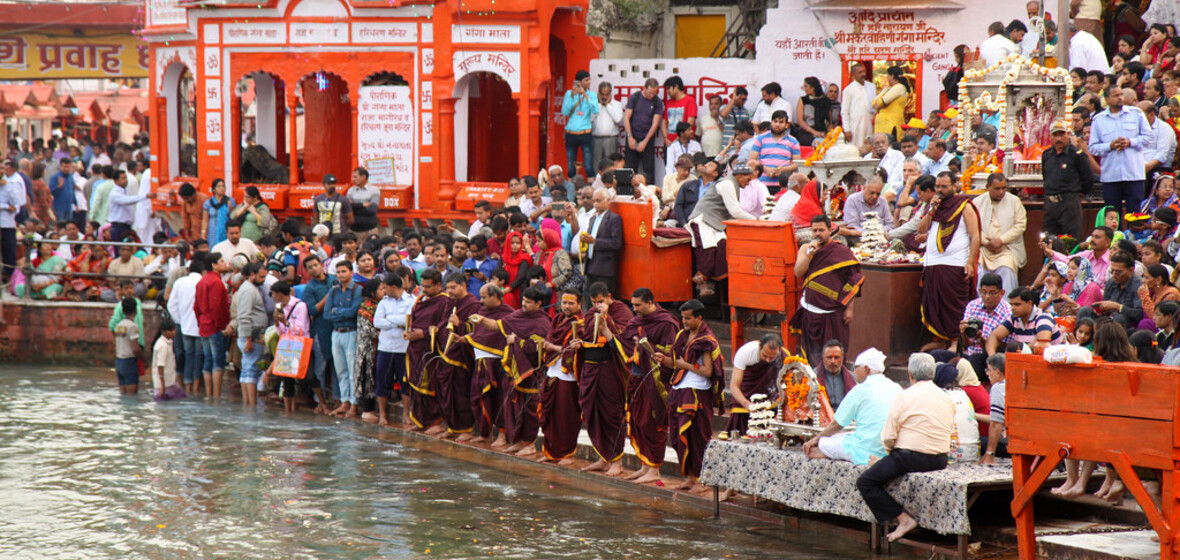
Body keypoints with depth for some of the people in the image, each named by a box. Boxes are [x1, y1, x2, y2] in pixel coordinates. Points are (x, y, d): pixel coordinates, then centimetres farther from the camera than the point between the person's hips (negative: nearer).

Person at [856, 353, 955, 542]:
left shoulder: (904, 397, -8)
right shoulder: (947, 398, 10)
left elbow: (888, 436, -10)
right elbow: (950, 431, 17)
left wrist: (891, 452, 12)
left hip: (912, 458, -7)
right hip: (940, 461, 8)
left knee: (865, 482, 0)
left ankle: (904, 519, -9)